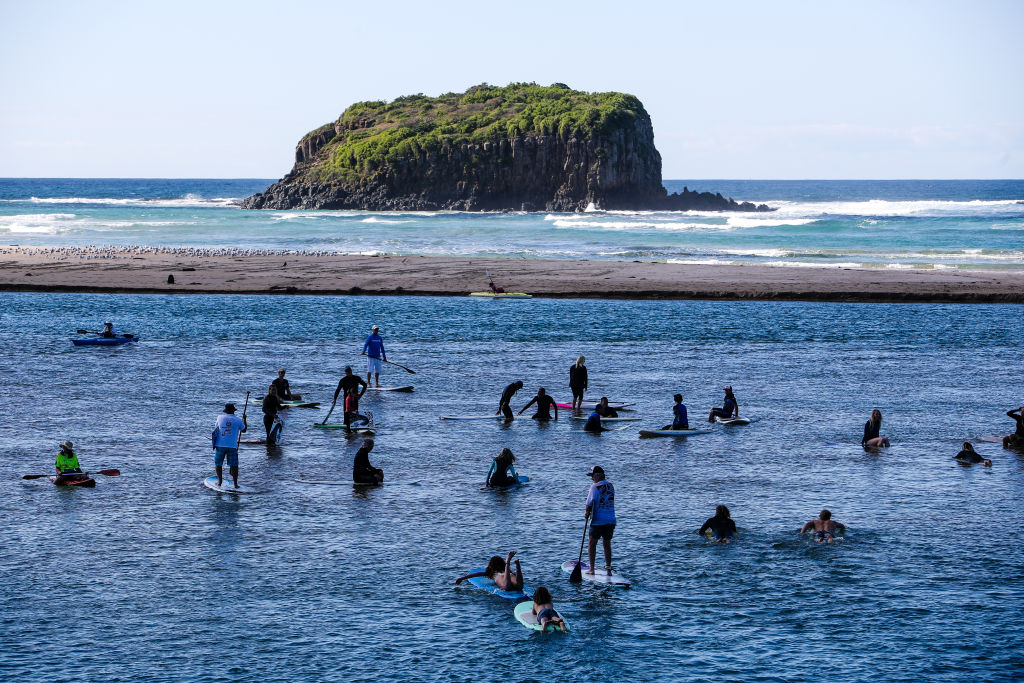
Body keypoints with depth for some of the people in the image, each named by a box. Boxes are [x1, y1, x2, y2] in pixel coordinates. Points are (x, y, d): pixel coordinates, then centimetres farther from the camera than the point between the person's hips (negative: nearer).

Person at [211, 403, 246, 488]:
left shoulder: (220, 417, 2)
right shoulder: (238, 421, -1)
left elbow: (216, 427, 21)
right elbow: (244, 429, 18)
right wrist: (244, 420, 32)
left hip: (220, 445, 1)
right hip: (232, 446, -1)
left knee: (218, 463, 16)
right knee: (234, 465, 5)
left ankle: (220, 481, 15)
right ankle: (235, 483, 4)